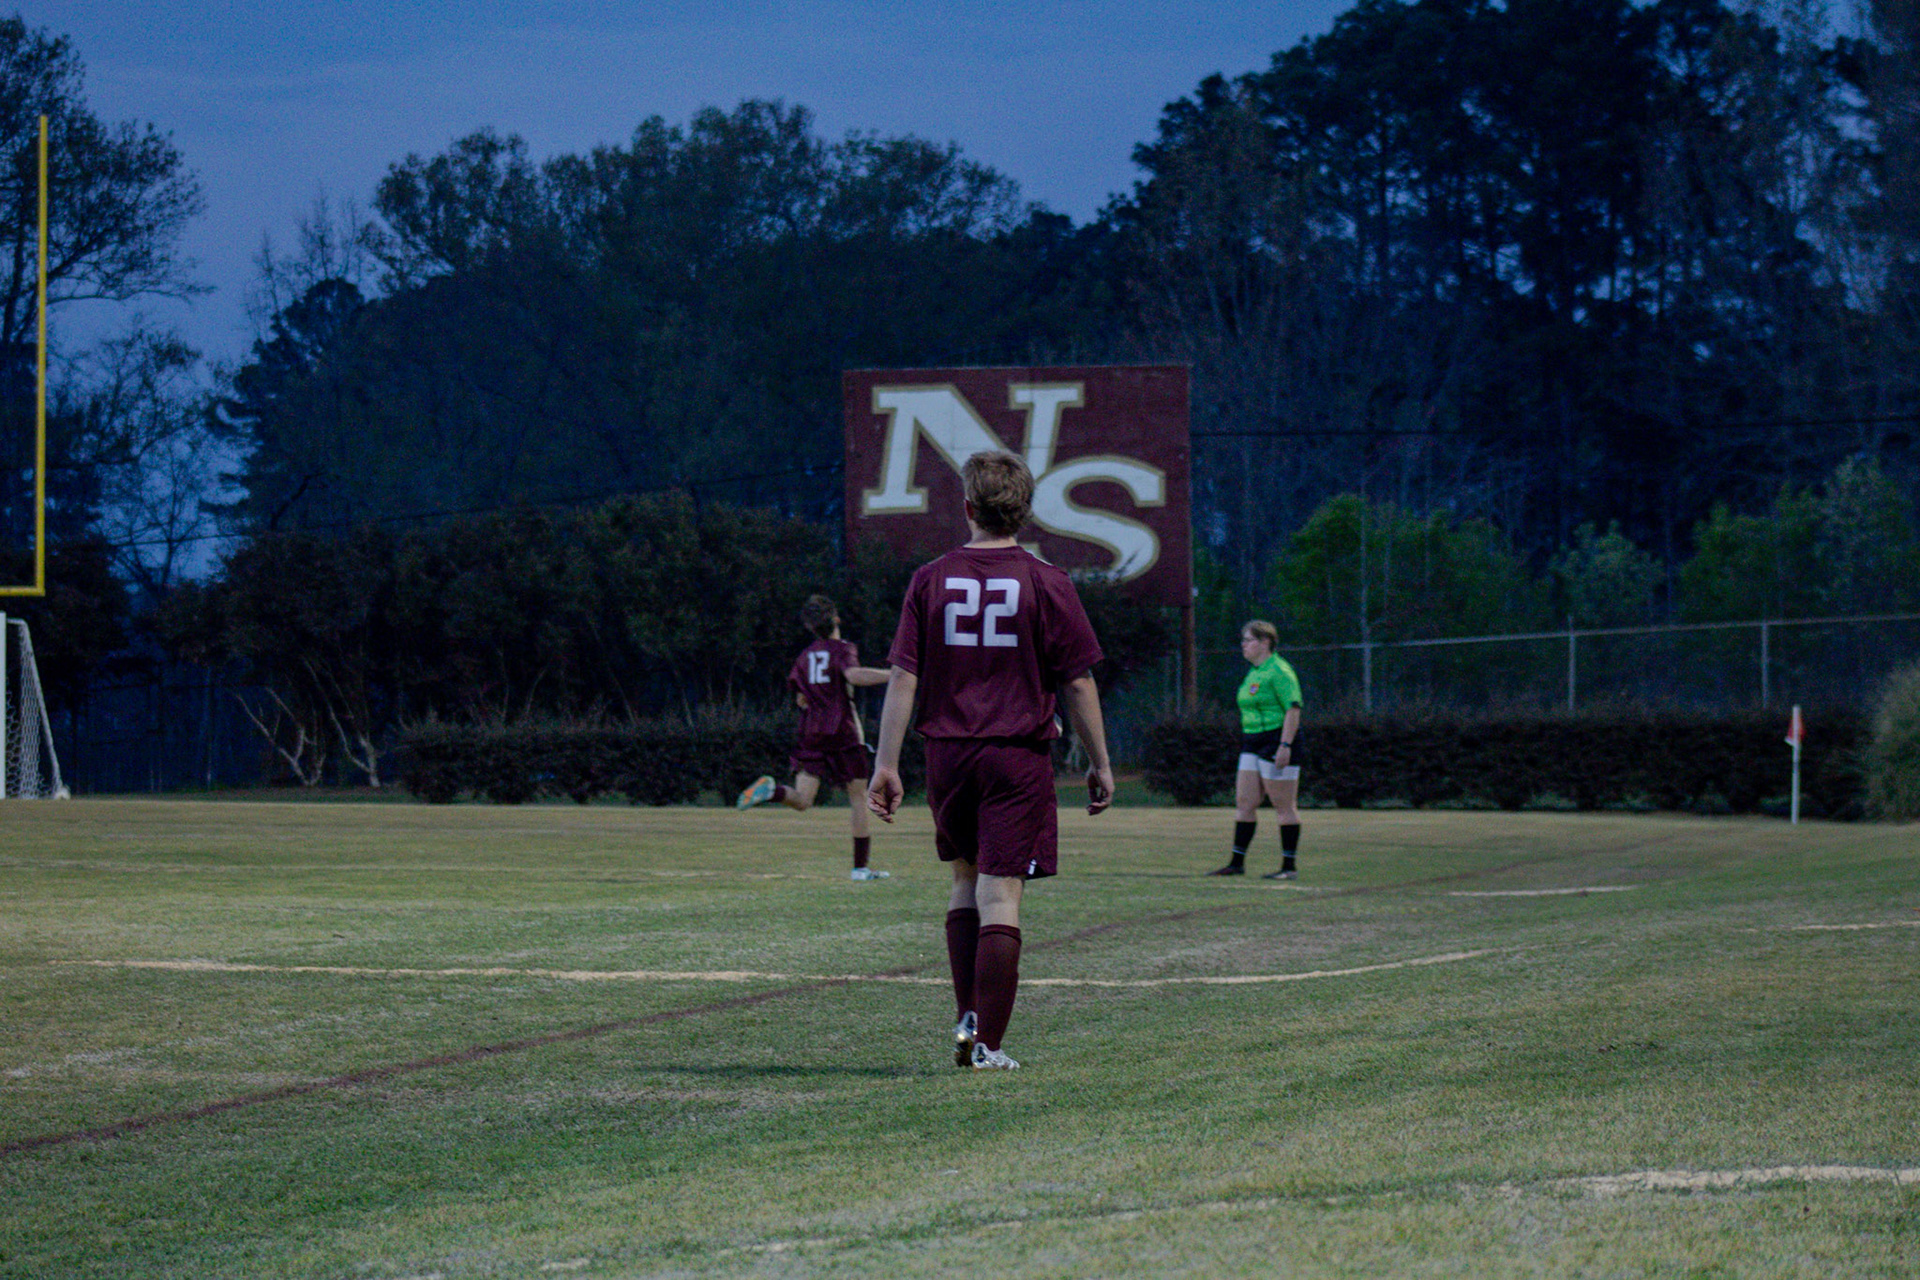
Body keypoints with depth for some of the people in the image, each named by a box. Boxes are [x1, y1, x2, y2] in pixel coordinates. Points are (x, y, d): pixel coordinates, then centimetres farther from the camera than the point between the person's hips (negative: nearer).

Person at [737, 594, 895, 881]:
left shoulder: (805, 656, 14)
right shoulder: (842, 649, -3)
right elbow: (853, 674, -25)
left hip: (811, 732, 4)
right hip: (843, 733, -4)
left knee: (802, 801, 0)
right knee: (858, 798, 6)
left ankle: (772, 790, -31)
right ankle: (861, 866, 6)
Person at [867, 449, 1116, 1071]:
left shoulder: (931, 580, 1)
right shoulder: (1045, 583, -4)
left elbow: (902, 676, -1)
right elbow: (1078, 682, -2)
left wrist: (886, 764, 1)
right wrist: (1100, 763, 7)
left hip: (947, 752, 2)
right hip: (1019, 756, -2)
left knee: (966, 880, 20)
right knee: (1000, 894, -2)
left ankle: (968, 1015, 14)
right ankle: (987, 1042, -5)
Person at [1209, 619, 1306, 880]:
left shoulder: (1278, 670, -12)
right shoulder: (1255, 672, 17)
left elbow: (1293, 709, -18)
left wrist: (1285, 745, -24)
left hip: (1277, 742, -10)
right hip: (1253, 745, 10)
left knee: (1284, 806, -4)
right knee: (1244, 803, 7)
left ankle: (1289, 866, 0)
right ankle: (1237, 863, 9)